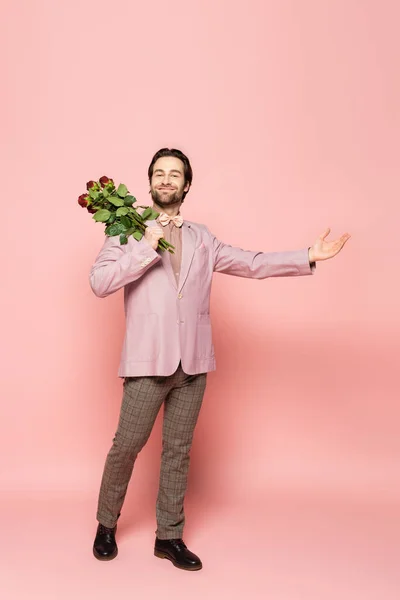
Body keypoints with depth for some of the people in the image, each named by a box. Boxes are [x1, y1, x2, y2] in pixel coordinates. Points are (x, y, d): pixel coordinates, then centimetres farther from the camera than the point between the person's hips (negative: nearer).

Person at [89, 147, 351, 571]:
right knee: (127, 445, 4)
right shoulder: (128, 233, 3)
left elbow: (251, 263, 10)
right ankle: (106, 525, 28)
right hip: (147, 361, -3)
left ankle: (169, 536, 25)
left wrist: (308, 257, 3)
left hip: (193, 363, 4)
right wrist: (148, 248, -15)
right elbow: (99, 283, -10)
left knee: (178, 450, 11)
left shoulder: (201, 239, 14)